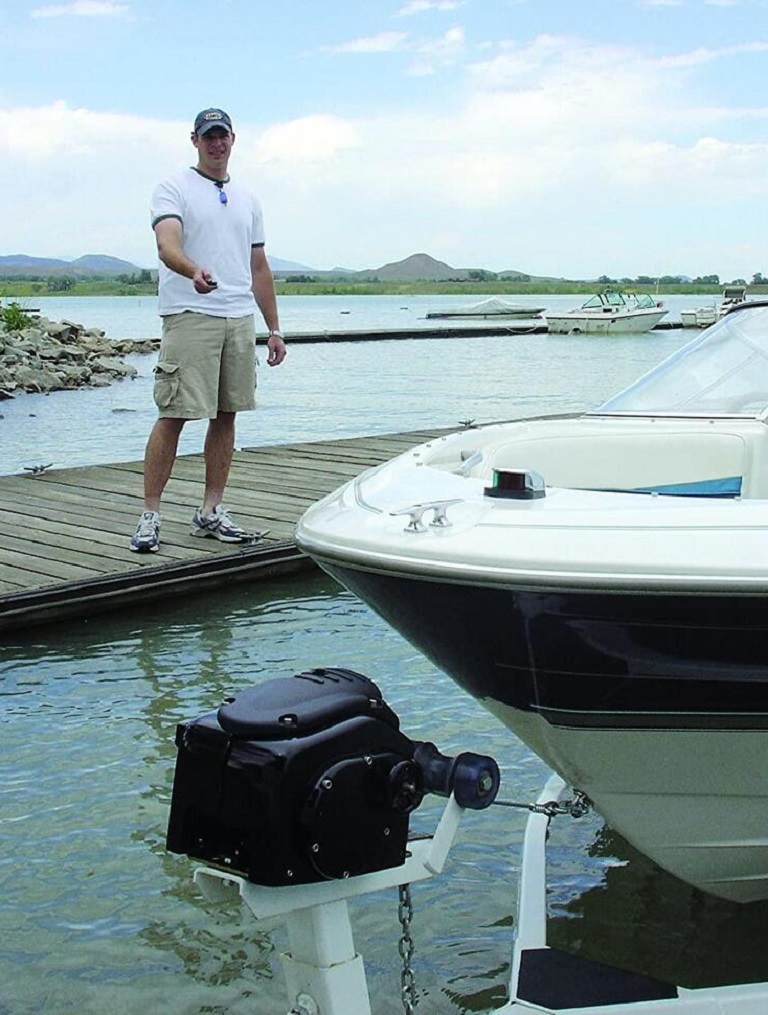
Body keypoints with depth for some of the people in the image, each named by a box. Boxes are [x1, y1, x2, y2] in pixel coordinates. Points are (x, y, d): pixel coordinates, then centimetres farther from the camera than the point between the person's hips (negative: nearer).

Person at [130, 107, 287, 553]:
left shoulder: (247, 199, 20)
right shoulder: (173, 189, 1)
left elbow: (259, 269, 22)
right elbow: (167, 245, -18)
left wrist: (274, 329, 17)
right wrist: (194, 271, -40)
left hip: (241, 319, 6)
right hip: (190, 316, -6)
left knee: (226, 415, 7)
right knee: (174, 415, -8)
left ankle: (211, 511, 15)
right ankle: (151, 513, -3)